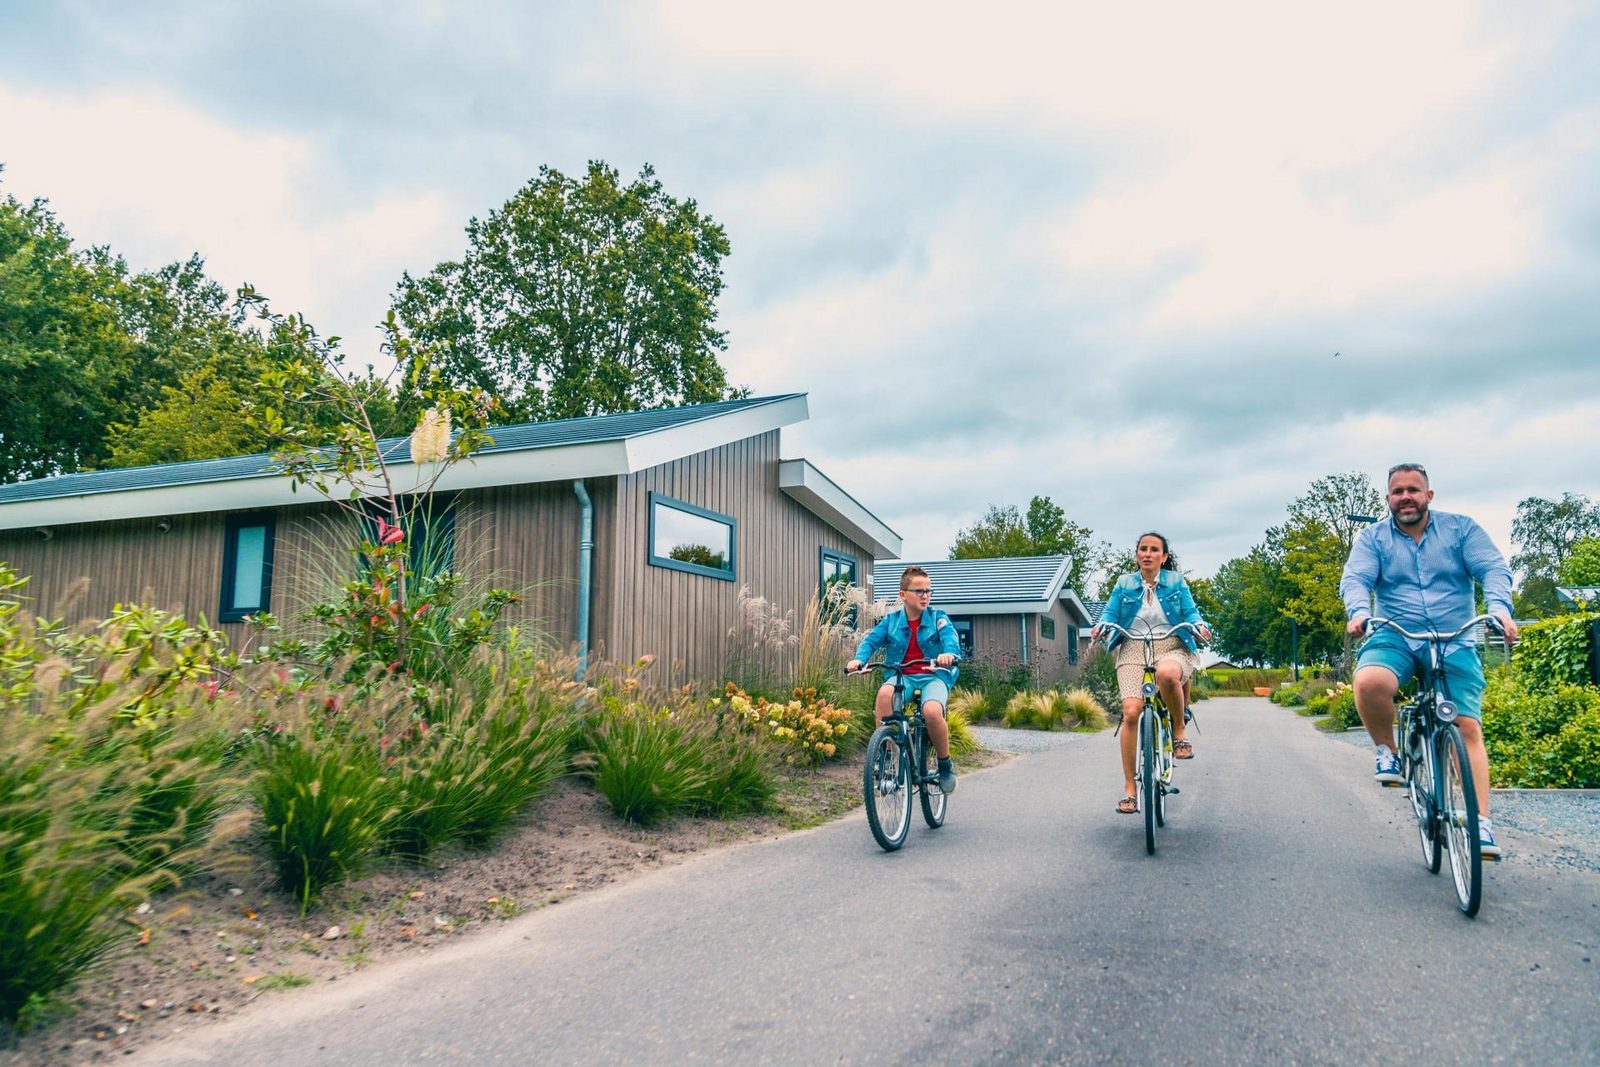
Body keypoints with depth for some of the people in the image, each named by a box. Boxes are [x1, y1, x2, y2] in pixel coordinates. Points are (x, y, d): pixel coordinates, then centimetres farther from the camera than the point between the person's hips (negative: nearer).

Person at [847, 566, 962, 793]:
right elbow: (871, 640, -5)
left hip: (933, 676, -1)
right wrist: (859, 659, -27)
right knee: (884, 693, -34)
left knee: (932, 711, -33)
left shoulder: (938, 617, 2)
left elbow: (950, 637, -16)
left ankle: (945, 765, -5)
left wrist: (949, 654, -40)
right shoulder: (891, 621, 6)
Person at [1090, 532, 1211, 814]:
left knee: (1167, 674, -40)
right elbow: (1110, 613, 6)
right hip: (1134, 651, 1)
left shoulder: (1175, 581, 9)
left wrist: (1199, 625, -16)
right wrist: (1100, 627, -15)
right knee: (1131, 712, -16)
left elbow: (1190, 612, 6)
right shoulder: (1124, 584, 10)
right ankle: (1129, 789, -7)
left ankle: (1179, 730, -11)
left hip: (1172, 648, -1)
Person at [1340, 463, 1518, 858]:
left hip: (1455, 644, 1)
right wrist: (1359, 611, -28)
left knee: (1468, 726, -10)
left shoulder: (1461, 528, 8)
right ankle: (1387, 751, -6)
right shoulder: (1373, 538, 8)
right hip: (1396, 638, -1)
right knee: (1369, 682, -32)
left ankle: (1481, 822, -5)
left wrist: (1499, 608, -24)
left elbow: (1494, 569, -4)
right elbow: (1355, 578, -6)